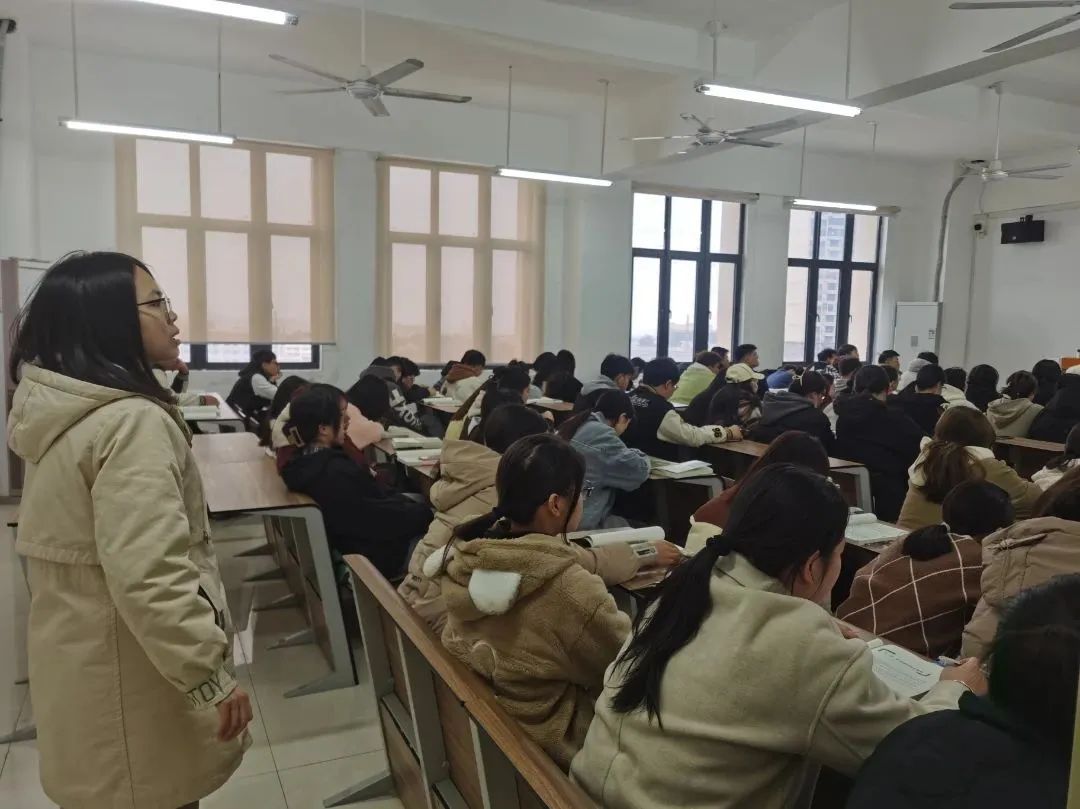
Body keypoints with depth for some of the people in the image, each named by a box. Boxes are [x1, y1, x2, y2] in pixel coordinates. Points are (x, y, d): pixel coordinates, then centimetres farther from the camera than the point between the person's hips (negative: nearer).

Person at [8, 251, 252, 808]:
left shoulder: (58, 413, 6)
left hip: (81, 663, 9)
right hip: (130, 676, -9)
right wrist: (209, 675, -23)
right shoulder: (132, 422, -25)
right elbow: (149, 577, -31)